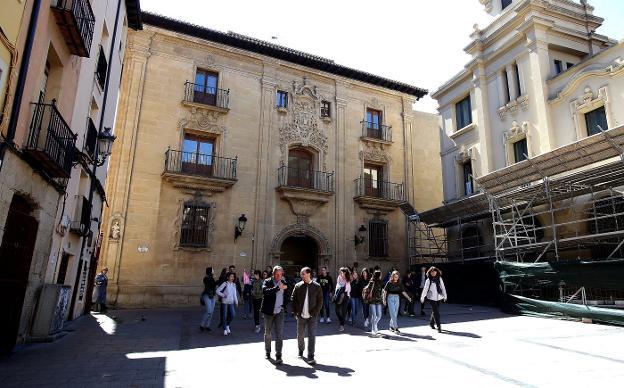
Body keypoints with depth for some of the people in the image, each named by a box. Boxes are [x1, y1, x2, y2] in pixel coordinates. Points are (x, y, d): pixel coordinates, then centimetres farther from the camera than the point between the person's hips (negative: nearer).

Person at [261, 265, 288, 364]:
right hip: (269, 311, -1)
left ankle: (278, 356, -3)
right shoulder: (267, 282, -4)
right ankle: (267, 352, 31)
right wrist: (278, 287, -30)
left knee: (280, 334, -6)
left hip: (279, 312, 1)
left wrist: (283, 305, 5)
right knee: (268, 334, 13)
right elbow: (265, 291, -25)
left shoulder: (283, 283, 7)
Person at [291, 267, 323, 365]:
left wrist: (315, 312, -9)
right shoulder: (298, 286, 1)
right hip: (301, 316, 2)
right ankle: (301, 350, 39)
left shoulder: (317, 286, -4)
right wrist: (295, 312, -4)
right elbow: (293, 300, 4)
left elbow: (320, 301, -1)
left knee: (312, 336, -5)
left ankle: (310, 357, 1)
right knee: (300, 335, 15)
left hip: (312, 316, -2)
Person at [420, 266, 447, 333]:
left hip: (438, 297, 4)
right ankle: (439, 326, -4)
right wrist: (422, 297, -1)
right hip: (431, 297, -4)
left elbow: (443, 287, 13)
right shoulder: (428, 280, -5)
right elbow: (425, 289, -2)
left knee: (435, 311, 14)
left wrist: (445, 296, 17)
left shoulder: (439, 279, 5)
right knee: (436, 312, -7)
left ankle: (431, 323, 32)